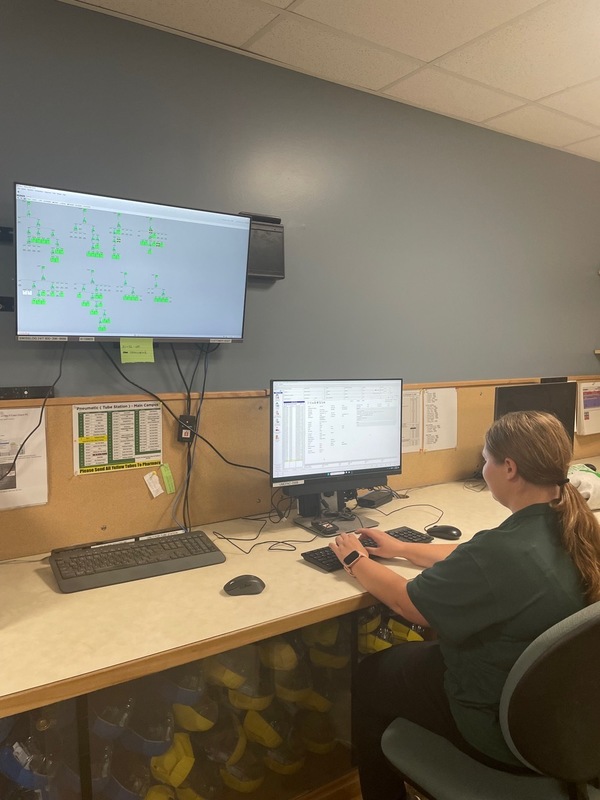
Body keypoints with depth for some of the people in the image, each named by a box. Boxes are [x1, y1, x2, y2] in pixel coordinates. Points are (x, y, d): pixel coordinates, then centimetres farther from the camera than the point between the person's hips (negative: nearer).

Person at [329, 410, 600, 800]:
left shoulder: (502, 551, -35)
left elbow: (404, 601, -19)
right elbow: (470, 561, 6)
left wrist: (355, 559, -2)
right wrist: (400, 548, 13)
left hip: (509, 728, -7)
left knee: (369, 677, 13)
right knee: (413, 653, 26)